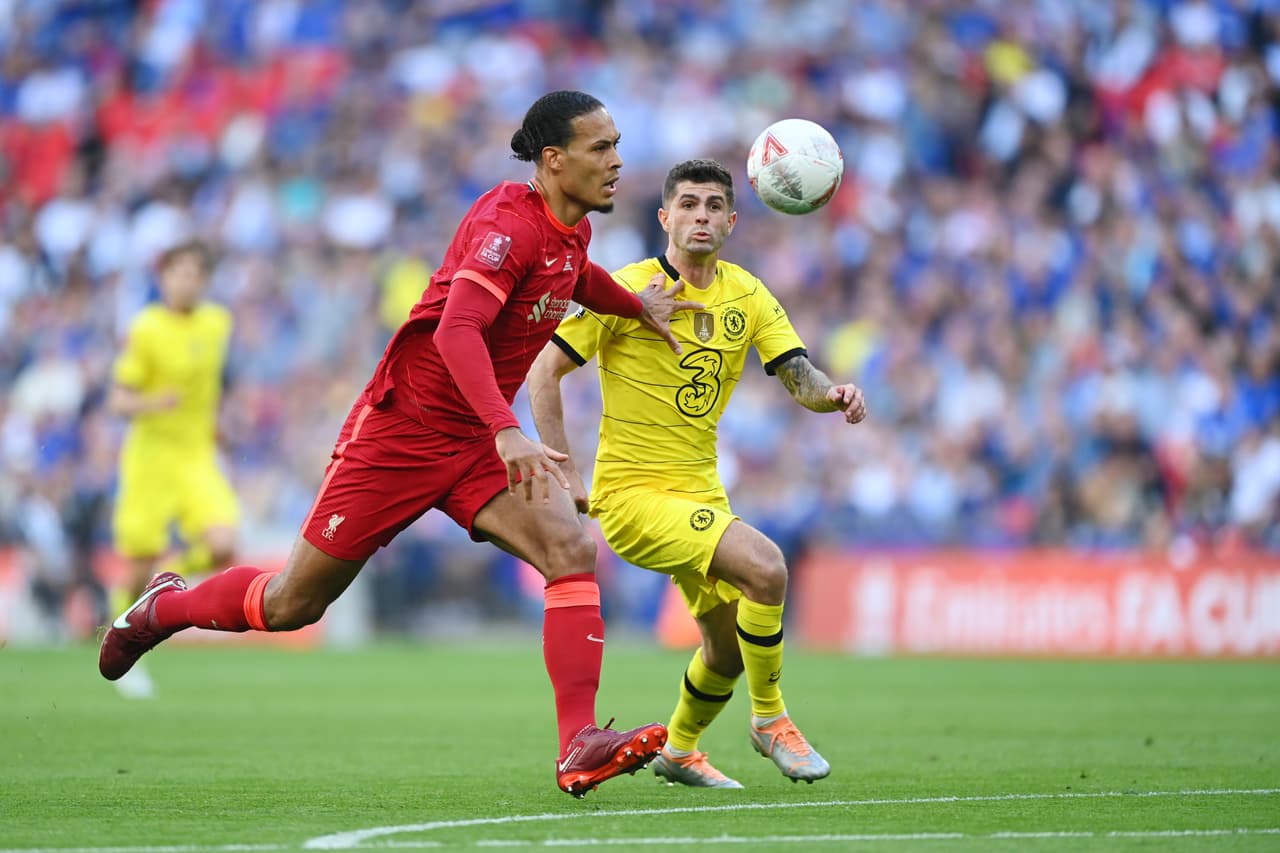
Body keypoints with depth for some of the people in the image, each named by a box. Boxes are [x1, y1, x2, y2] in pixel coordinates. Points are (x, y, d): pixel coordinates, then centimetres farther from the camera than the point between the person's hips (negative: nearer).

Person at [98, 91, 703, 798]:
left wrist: (637, 307, 30)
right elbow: (458, 330, -36)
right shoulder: (508, 221, -23)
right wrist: (507, 432, -46)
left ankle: (580, 748, -24)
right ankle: (164, 607, 35)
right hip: (402, 428, -7)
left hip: (477, 444, 7)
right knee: (291, 605, 5)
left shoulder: (570, 228, 5)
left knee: (573, 550, -19)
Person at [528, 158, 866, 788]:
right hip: (632, 494, -7)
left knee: (729, 647, 14)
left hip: (700, 493, 7)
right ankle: (770, 719, -9)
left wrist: (834, 394, -29)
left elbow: (799, 377, -5)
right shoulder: (629, 290, -12)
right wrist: (565, 474, -14)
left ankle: (678, 752, 40)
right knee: (765, 566, -26)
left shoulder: (747, 295, 5)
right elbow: (544, 370, -9)